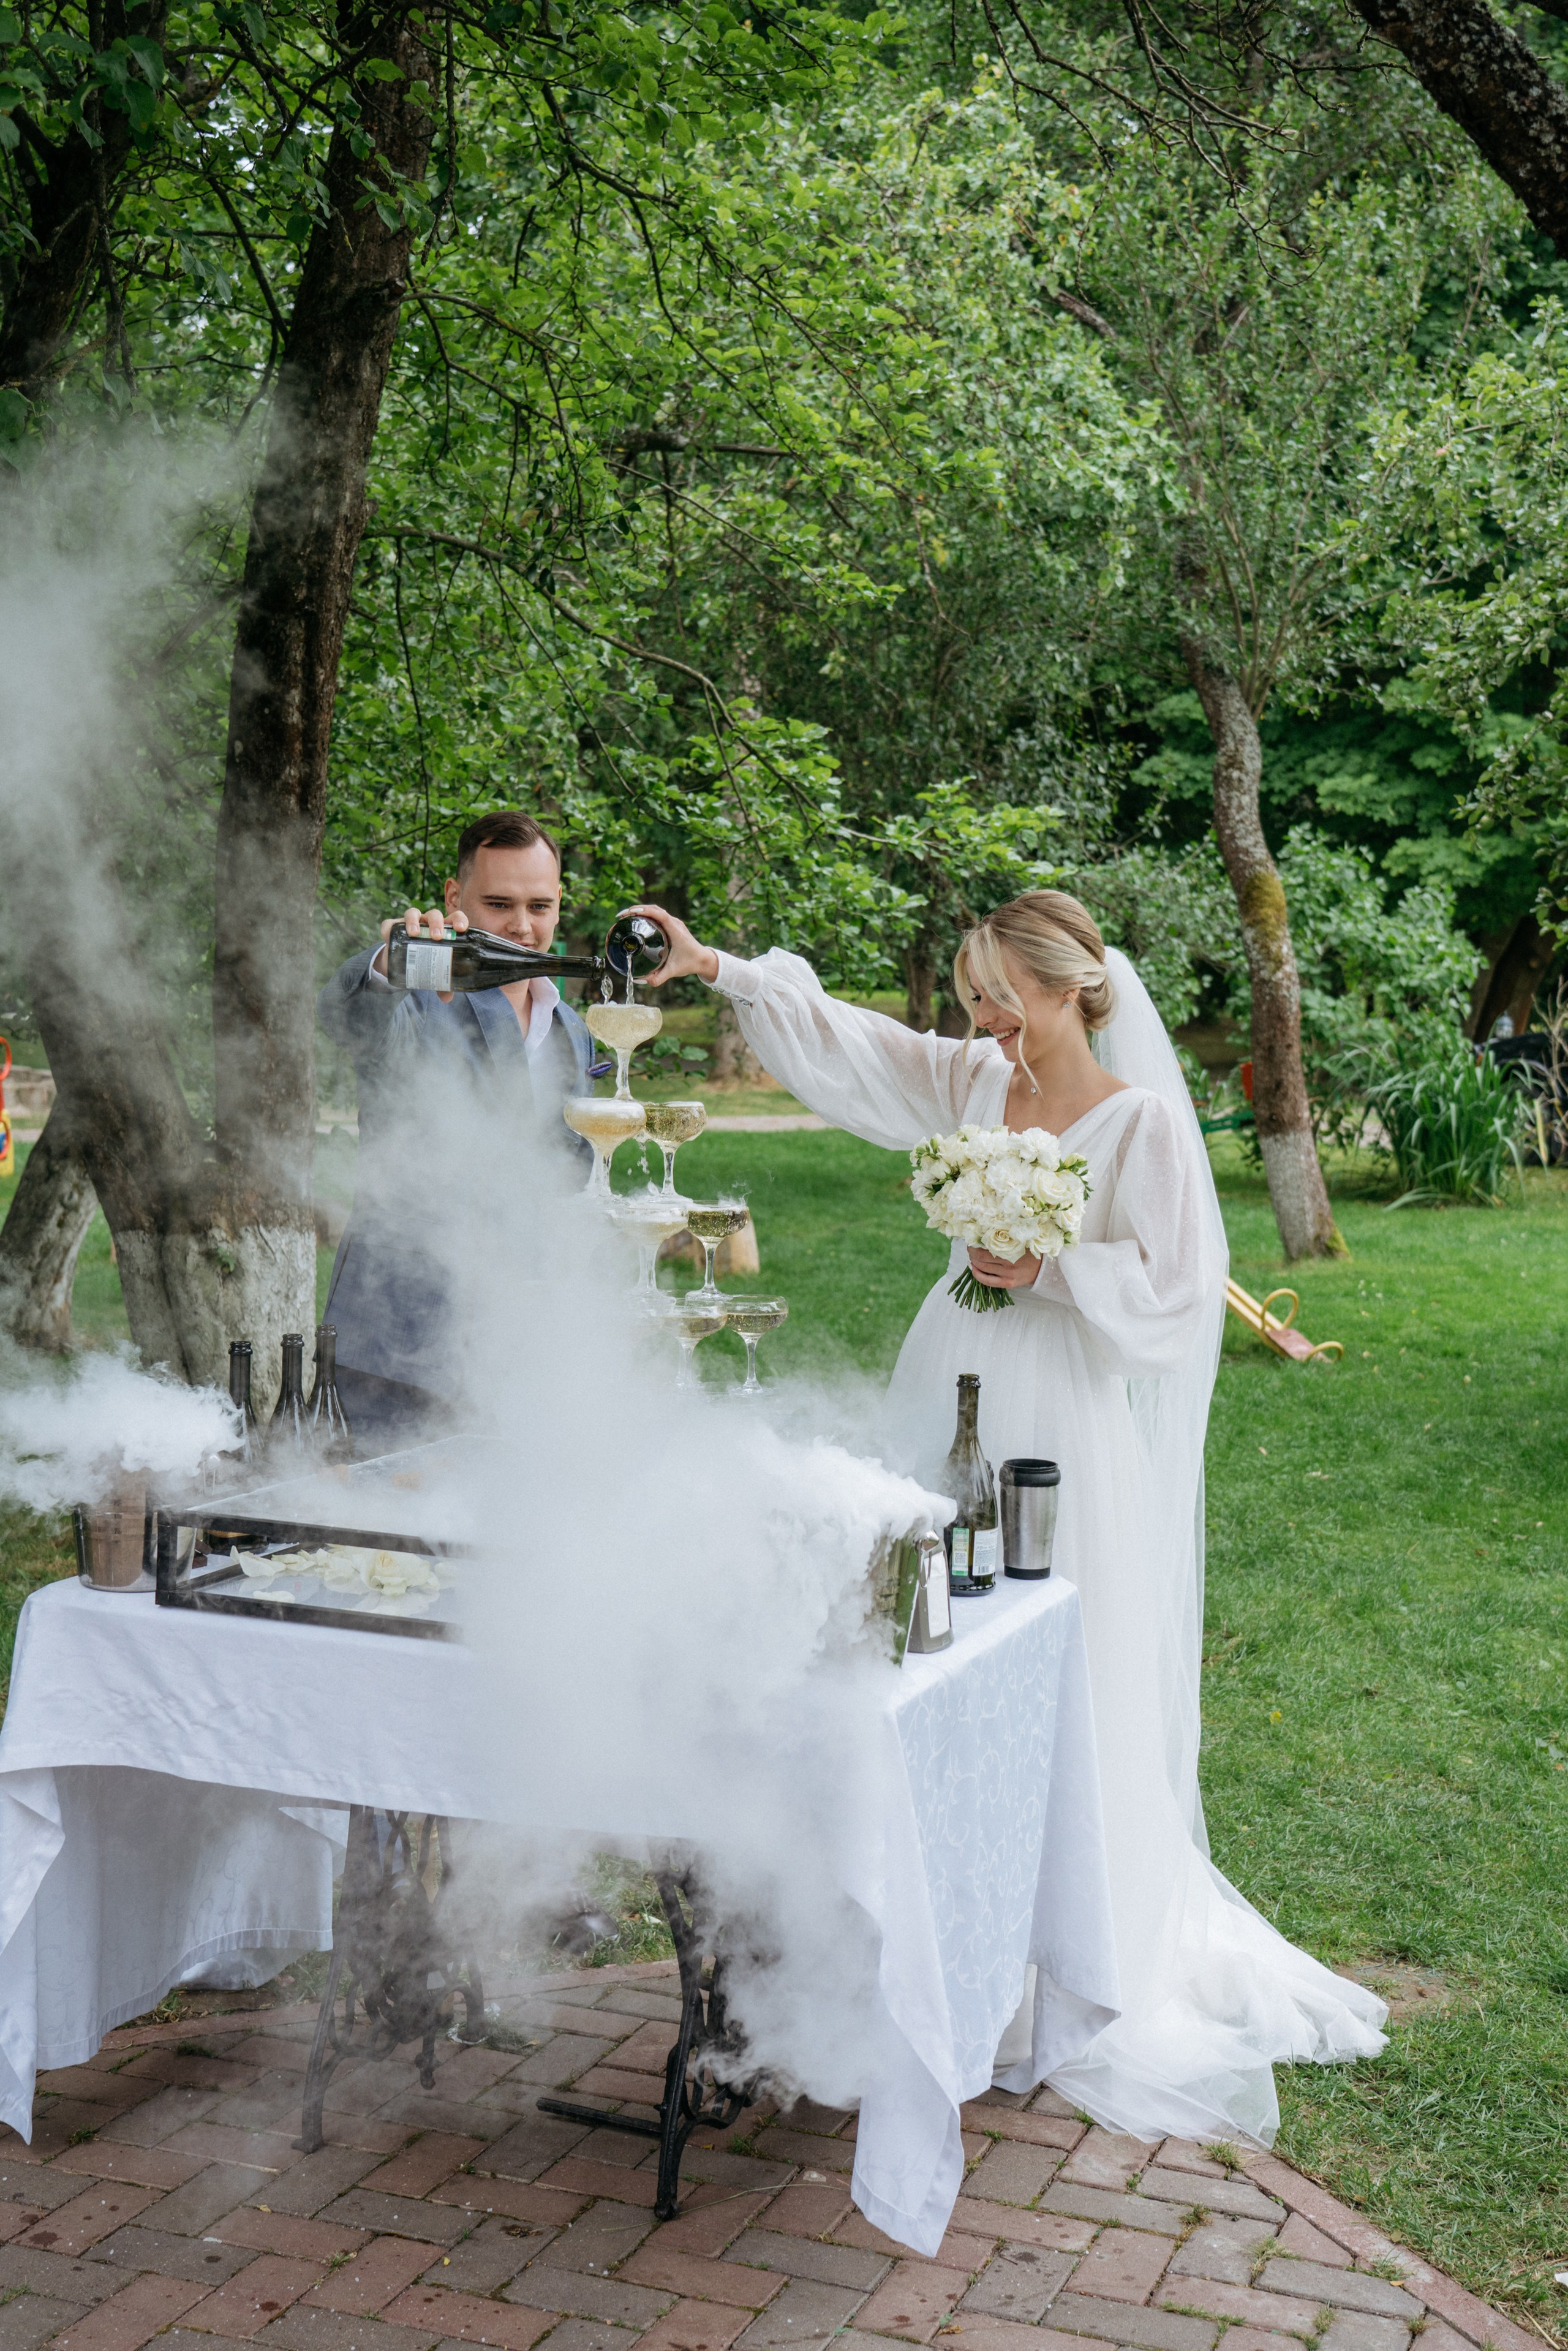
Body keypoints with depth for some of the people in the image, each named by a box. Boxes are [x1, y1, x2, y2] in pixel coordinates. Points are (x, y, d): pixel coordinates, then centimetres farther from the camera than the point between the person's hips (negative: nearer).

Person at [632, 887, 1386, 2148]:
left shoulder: (1144, 1122, -10)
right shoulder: (972, 1083, 6)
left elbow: (1176, 1289, -11)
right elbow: (835, 1038, 8)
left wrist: (1049, 1271, -16)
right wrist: (719, 967, 2)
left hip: (1060, 1428, -6)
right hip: (952, 1400, 6)